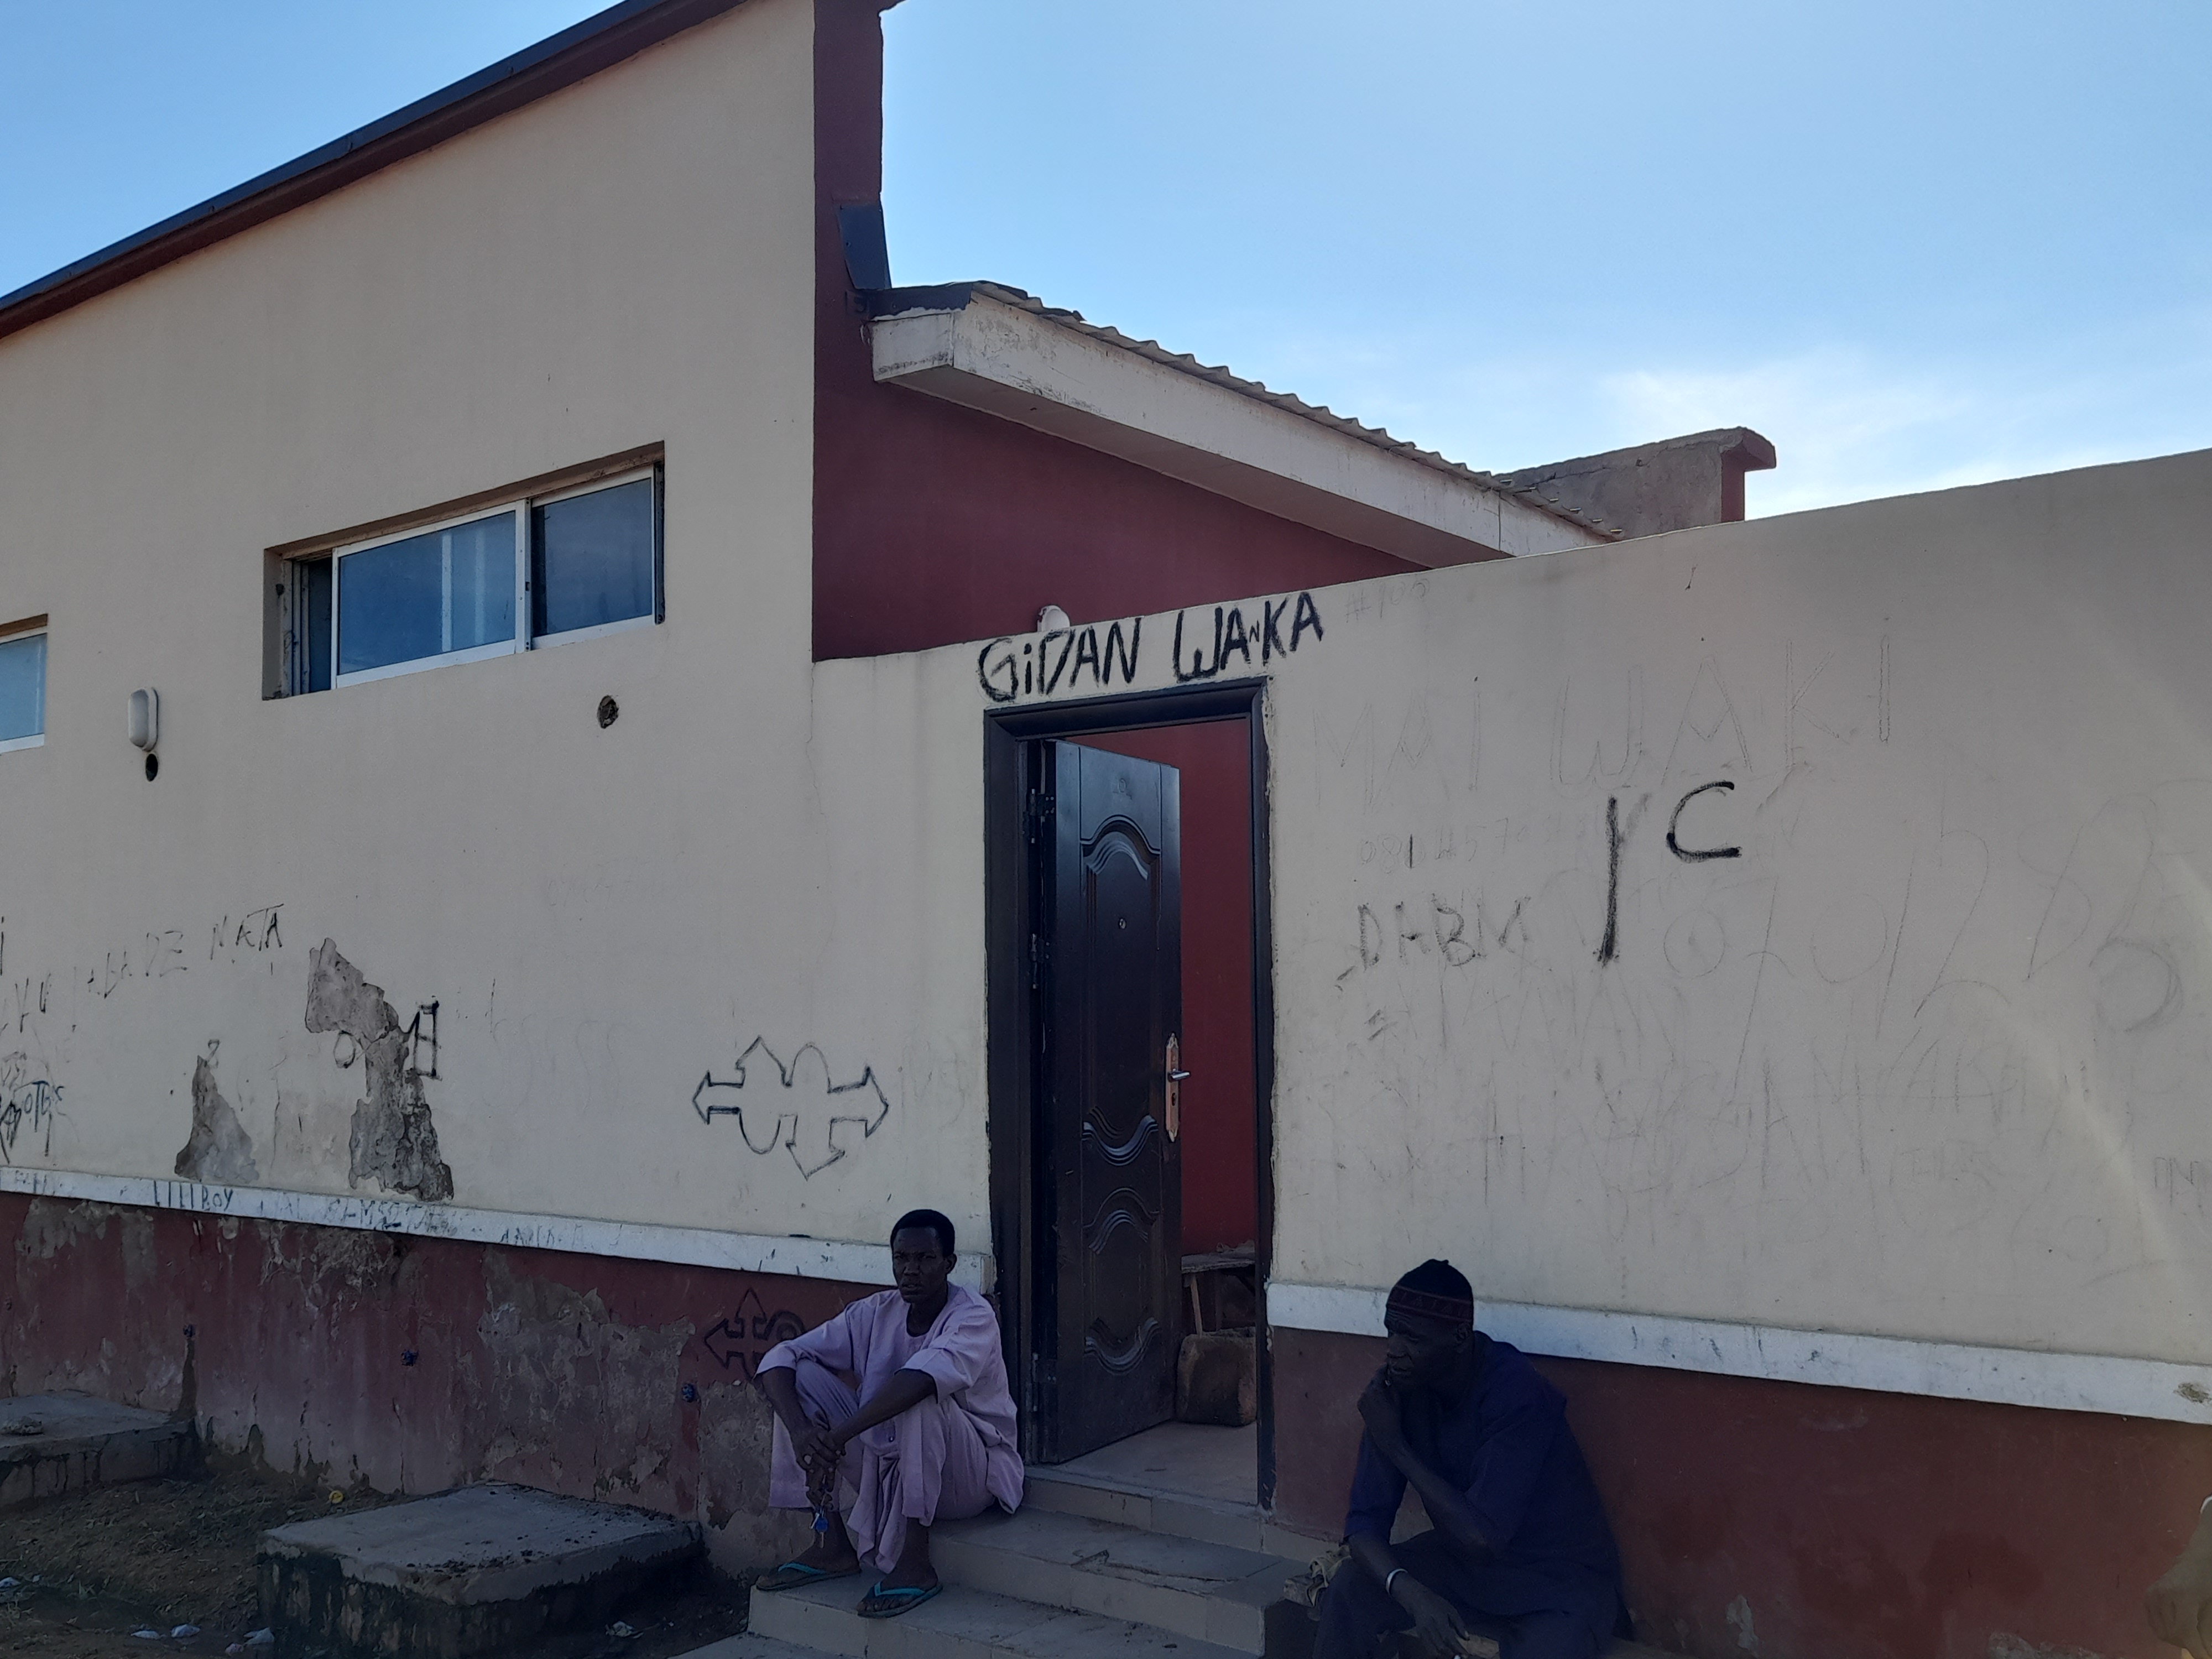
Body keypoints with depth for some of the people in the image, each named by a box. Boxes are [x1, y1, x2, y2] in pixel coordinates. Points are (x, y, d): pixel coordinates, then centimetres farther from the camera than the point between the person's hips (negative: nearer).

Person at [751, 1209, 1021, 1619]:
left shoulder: (973, 1317, -19)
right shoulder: (875, 1313, -4)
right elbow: (779, 1358, -10)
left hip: (969, 1476, -5)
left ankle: (915, 1564, -24)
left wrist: (838, 1437, -45)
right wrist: (800, 1431, -29)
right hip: (888, 1465, 6)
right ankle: (832, 1545, -6)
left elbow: (922, 1377, -41)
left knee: (921, 1396, -35)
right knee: (804, 1376, -10)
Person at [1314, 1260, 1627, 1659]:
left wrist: (1395, 1445, -25)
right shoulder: (1399, 1388, -11)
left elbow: (1481, 1539, -31)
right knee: (1350, 1588, -16)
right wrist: (1412, 1594, -29)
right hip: (1463, 1559, 5)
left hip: (1559, 1579, -5)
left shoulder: (1516, 1395, -28)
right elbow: (1365, 1518, -9)